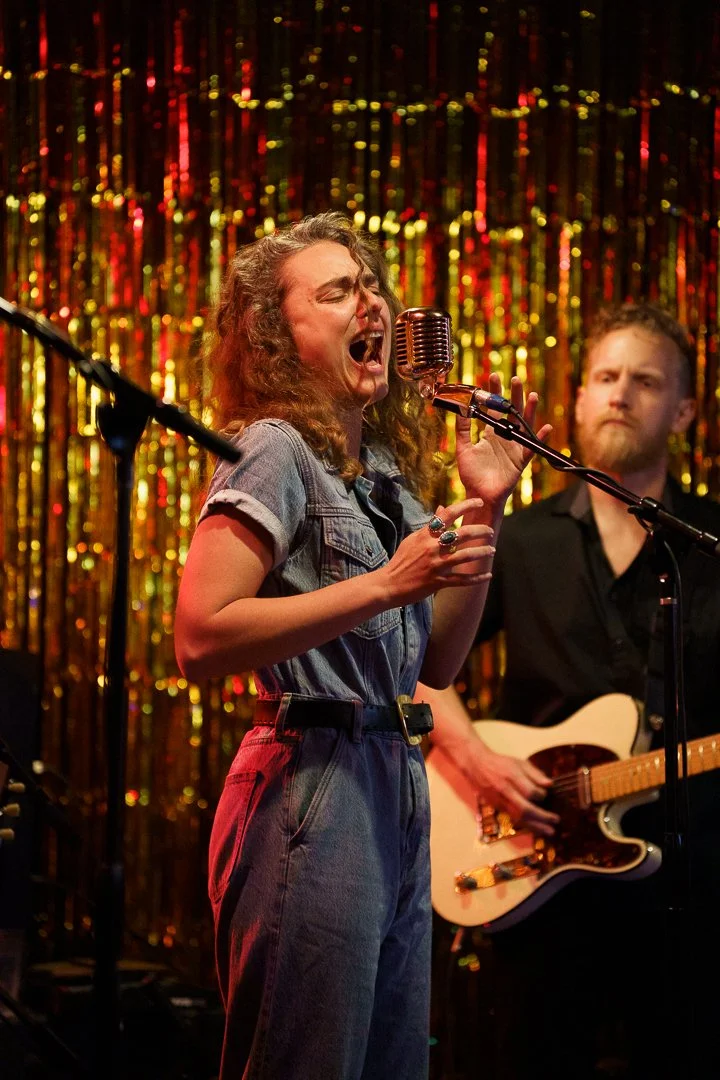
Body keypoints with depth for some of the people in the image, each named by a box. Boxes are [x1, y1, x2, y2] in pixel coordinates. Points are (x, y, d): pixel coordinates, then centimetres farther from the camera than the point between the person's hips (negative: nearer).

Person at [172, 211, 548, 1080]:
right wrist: (385, 586, -20)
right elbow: (200, 639, -19)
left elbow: (436, 663, 19)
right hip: (310, 796, -9)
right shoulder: (274, 452, -8)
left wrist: (485, 511, 9)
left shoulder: (387, 470, 16)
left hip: (396, 795, 9)